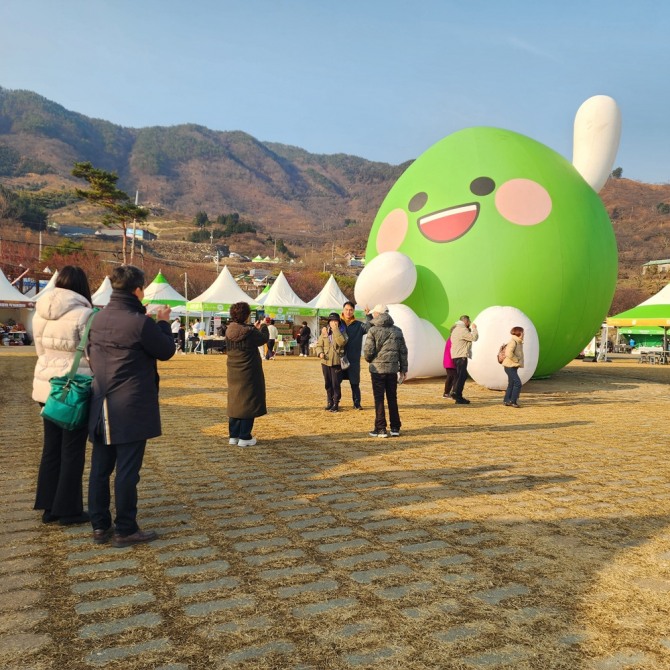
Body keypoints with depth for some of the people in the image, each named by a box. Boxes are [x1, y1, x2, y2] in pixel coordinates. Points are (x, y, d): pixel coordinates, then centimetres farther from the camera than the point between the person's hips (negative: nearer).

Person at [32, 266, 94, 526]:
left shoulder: (41, 312, 4)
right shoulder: (83, 313, -16)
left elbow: (40, 349, 12)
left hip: (47, 387, 6)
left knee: (51, 447, 15)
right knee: (72, 450, 4)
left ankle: (49, 507, 24)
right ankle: (68, 510, 13)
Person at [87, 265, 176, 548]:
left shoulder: (99, 318, 4)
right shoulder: (140, 322, -18)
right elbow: (166, 351, -6)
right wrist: (163, 322, 10)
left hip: (102, 407, 7)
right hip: (131, 409, -7)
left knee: (100, 468, 13)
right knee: (127, 470, 2)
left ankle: (100, 526, 23)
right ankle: (125, 530, 11)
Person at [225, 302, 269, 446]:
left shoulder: (229, 331, 0)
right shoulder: (249, 332, -19)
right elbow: (264, 338, -3)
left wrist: (255, 329, 21)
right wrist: (263, 327, 15)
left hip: (233, 374, 7)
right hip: (248, 374, -7)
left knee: (234, 402, 15)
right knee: (248, 403, 2)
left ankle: (233, 436, 21)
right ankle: (244, 437, 5)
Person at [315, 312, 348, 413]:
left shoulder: (342, 332, 0)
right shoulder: (324, 332, 8)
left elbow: (342, 342, -20)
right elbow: (319, 345, 11)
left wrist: (335, 330, -18)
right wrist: (320, 352, -9)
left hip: (337, 362, -4)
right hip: (325, 362, 4)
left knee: (336, 384, -3)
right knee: (328, 384, 12)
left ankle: (336, 404, 7)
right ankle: (330, 402, 25)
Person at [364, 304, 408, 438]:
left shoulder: (373, 330, -6)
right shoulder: (397, 330, 8)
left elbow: (368, 350, -11)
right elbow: (403, 351, 9)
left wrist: (369, 360, 10)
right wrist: (403, 369, 14)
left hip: (378, 368, -4)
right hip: (393, 369, 4)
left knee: (379, 399, 1)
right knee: (392, 398, 11)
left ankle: (380, 429, 2)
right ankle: (395, 428, 14)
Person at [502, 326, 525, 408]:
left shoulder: (518, 342, 14)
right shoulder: (513, 342, -16)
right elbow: (509, 353, -29)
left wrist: (519, 361, 10)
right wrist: (517, 360, -19)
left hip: (514, 367, 10)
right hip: (510, 366, -10)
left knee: (511, 384, 13)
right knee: (517, 383, -12)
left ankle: (506, 401, 19)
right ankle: (513, 401, -7)